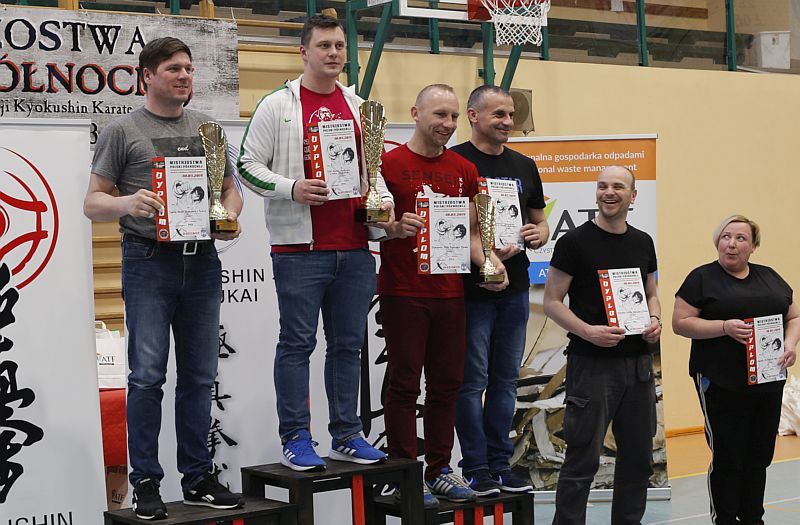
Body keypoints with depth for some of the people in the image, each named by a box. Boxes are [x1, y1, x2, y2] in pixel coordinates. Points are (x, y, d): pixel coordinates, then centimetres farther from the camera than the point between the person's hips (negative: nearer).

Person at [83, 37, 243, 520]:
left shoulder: (207, 128, 15)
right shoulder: (122, 131, 2)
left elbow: (230, 188, 20)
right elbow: (93, 203, 0)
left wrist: (230, 216, -2)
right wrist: (126, 203, -21)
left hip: (202, 261, 4)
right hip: (150, 262, -4)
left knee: (199, 376, 8)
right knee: (148, 375, -6)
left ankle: (198, 479, 16)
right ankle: (146, 483, 2)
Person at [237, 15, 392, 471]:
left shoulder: (358, 106, 16)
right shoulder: (278, 105, 0)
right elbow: (249, 166, -2)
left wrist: (384, 199, 6)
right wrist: (291, 189, -17)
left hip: (355, 248, 5)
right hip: (300, 248, -5)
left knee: (348, 344, 9)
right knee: (298, 343, -1)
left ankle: (347, 436, 17)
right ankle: (296, 440, 5)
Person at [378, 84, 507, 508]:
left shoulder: (464, 171, 13)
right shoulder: (389, 164, -3)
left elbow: (468, 232, 16)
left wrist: (488, 261, -1)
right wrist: (396, 229, -23)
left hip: (450, 293, 5)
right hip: (403, 293, -5)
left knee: (447, 383, 9)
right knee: (404, 383, -1)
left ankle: (440, 470, 20)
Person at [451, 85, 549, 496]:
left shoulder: (524, 166, 13)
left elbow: (539, 220, 21)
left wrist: (538, 235, -2)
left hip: (515, 288, 6)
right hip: (471, 289, -6)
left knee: (505, 380, 11)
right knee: (472, 381, -1)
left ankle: (500, 465, 19)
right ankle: (476, 469, 6)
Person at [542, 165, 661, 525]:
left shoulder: (643, 243, 10)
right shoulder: (574, 242, -7)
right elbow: (552, 302, -7)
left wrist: (655, 320, -1)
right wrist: (587, 331, -21)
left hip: (638, 363, 6)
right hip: (592, 364, -6)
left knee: (638, 456, 13)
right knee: (582, 461, -4)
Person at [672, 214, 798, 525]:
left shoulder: (770, 278, 13)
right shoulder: (702, 278, -2)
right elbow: (680, 323, -6)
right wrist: (724, 327, -19)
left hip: (768, 381, 5)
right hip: (722, 386, -5)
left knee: (759, 457, 10)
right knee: (727, 457, -2)